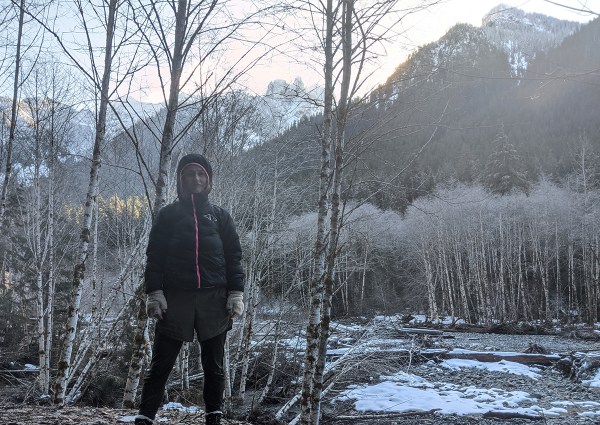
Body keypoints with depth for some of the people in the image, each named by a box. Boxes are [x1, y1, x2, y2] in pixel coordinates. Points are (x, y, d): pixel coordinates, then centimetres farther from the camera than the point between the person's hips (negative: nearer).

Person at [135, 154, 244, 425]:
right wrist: (154, 293, -7)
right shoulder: (168, 214, 10)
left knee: (213, 364, 7)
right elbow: (154, 256, 4)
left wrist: (236, 294, -1)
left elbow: (233, 257, 9)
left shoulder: (219, 216, 12)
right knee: (161, 364, -1)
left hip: (214, 300, 1)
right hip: (175, 299, -1)